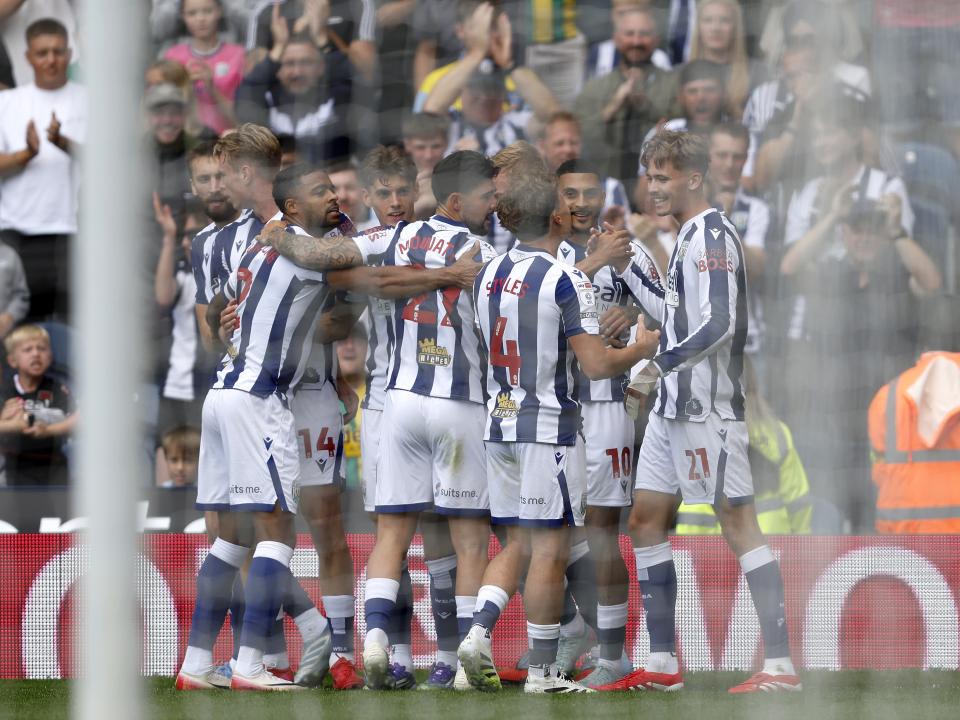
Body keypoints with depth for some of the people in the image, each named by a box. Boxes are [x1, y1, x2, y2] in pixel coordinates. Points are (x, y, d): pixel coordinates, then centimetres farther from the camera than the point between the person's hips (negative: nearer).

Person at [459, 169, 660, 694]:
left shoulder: (487, 276, 6)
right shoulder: (565, 280, -14)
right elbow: (596, 364, -17)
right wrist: (642, 348, 2)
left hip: (499, 424, 6)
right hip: (549, 426, -6)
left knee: (517, 545, 14)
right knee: (549, 550, 1)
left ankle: (478, 632, -6)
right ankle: (543, 671, 4)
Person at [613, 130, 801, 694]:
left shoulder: (712, 235, -14)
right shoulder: (690, 236, 16)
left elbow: (718, 324, -25)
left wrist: (662, 366, -27)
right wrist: (629, 272, 26)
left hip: (708, 408, -10)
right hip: (674, 409, 10)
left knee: (739, 524, -8)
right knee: (647, 520, 10)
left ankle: (781, 665, -8)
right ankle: (663, 665, 14)